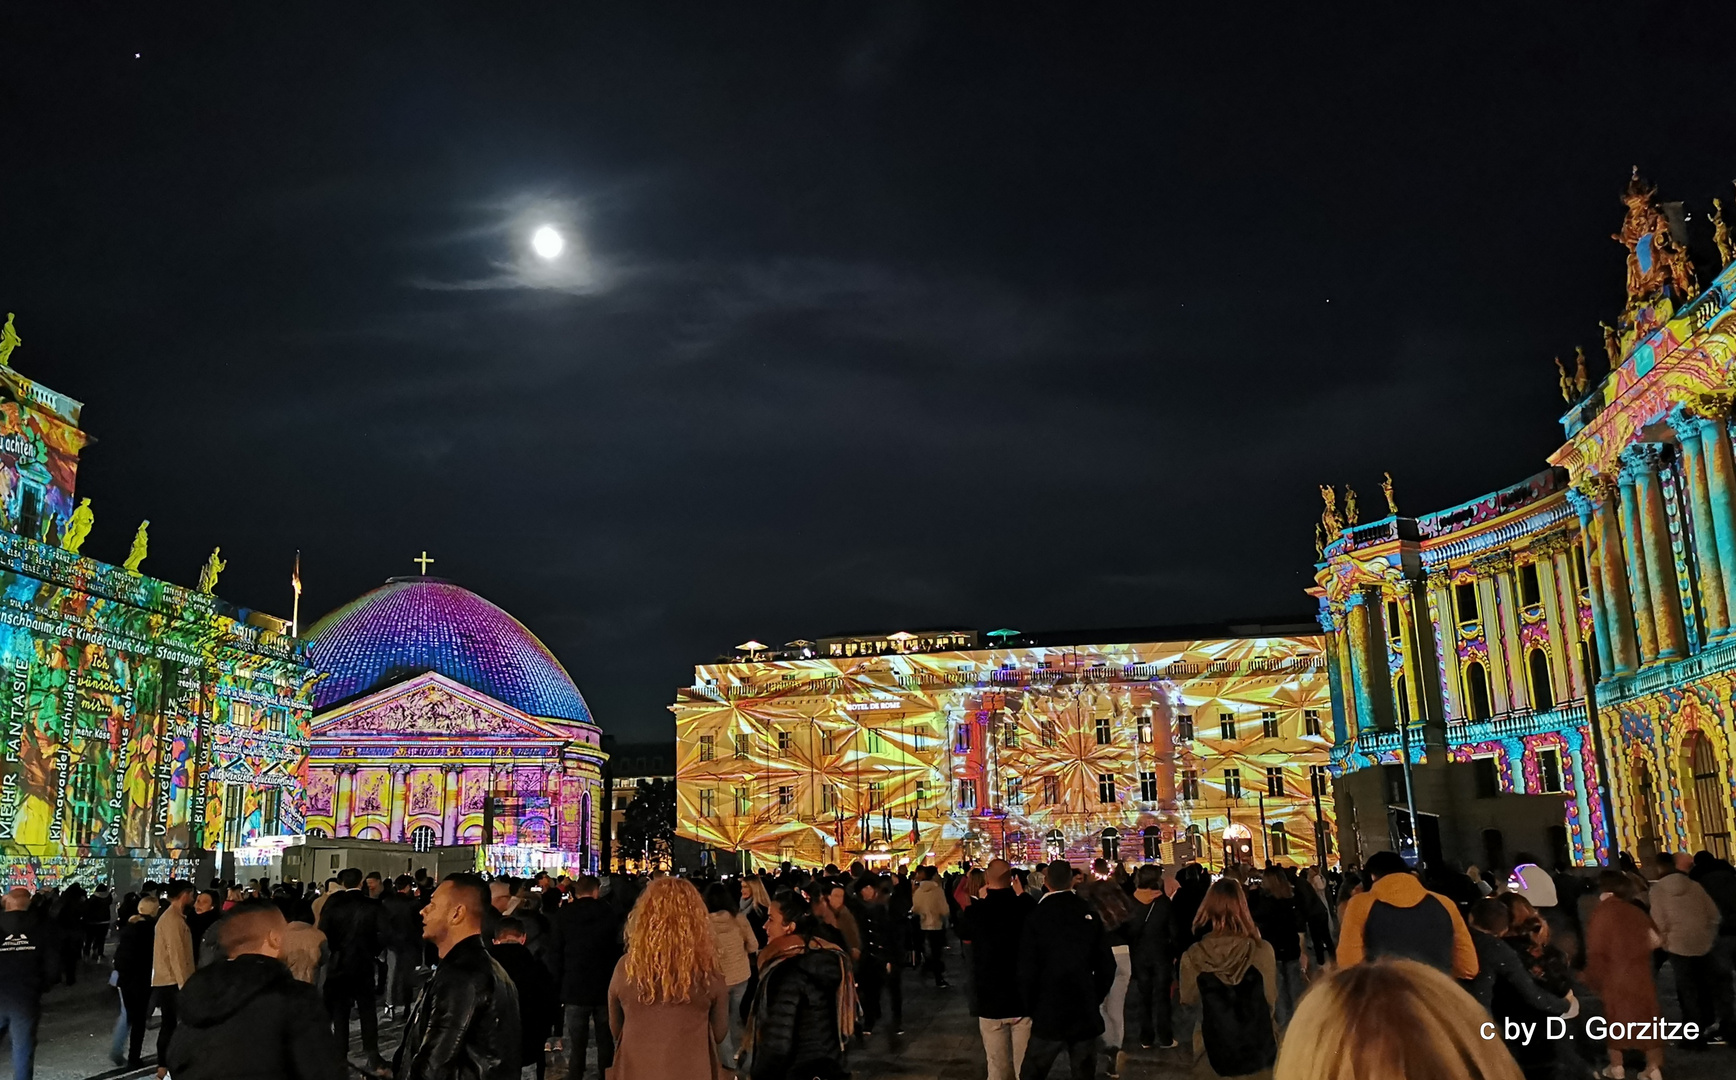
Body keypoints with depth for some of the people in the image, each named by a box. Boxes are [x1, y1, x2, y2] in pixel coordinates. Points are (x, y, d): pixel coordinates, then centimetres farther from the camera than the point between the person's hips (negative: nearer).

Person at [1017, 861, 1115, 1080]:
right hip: (1086, 1015, 3)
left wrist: (1032, 1007, 3)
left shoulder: (1035, 918, -11)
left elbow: (1027, 972, -11)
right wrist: (1094, 999, 12)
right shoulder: (1090, 915, -3)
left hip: (1049, 1015, -3)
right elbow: (1106, 966, 0)